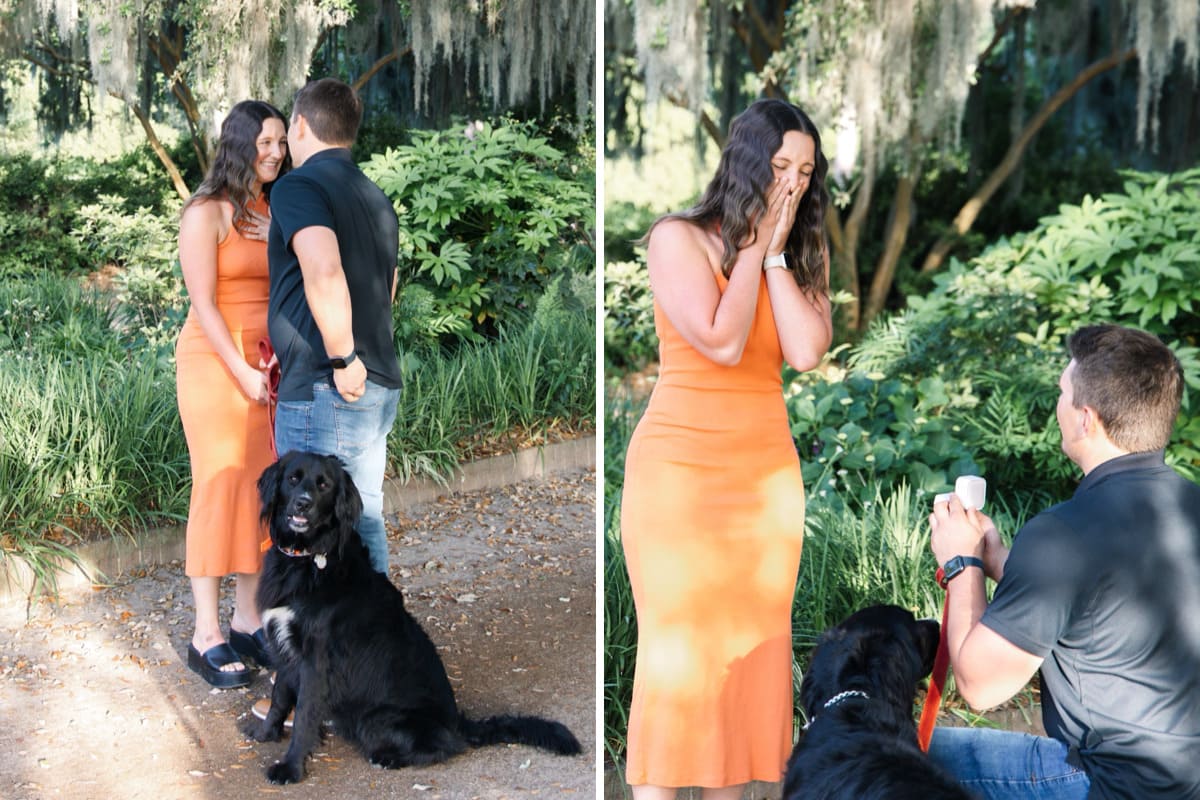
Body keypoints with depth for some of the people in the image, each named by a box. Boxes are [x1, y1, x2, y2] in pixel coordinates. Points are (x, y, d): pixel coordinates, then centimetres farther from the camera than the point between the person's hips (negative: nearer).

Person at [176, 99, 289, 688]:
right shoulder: (208, 213, -6)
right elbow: (203, 303, -11)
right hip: (215, 361, -6)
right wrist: (242, 371, -15)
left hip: (270, 365, 6)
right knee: (222, 489, -5)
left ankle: (247, 621, 14)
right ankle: (207, 637, 2)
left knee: (264, 490, 5)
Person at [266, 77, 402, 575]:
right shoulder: (375, 196, 18)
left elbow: (324, 272, -26)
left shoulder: (298, 185, -9)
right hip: (380, 385, 9)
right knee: (365, 522, 15)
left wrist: (342, 360, -19)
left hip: (324, 390, -9)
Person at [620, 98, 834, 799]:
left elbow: (808, 352, -7)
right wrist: (754, 245, -9)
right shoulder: (678, 239, -5)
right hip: (680, 468, -5)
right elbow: (722, 342, -17)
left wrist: (776, 255, -8)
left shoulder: (803, 254, 9)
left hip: (767, 470, 5)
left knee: (750, 644, 7)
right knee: (676, 645, -5)